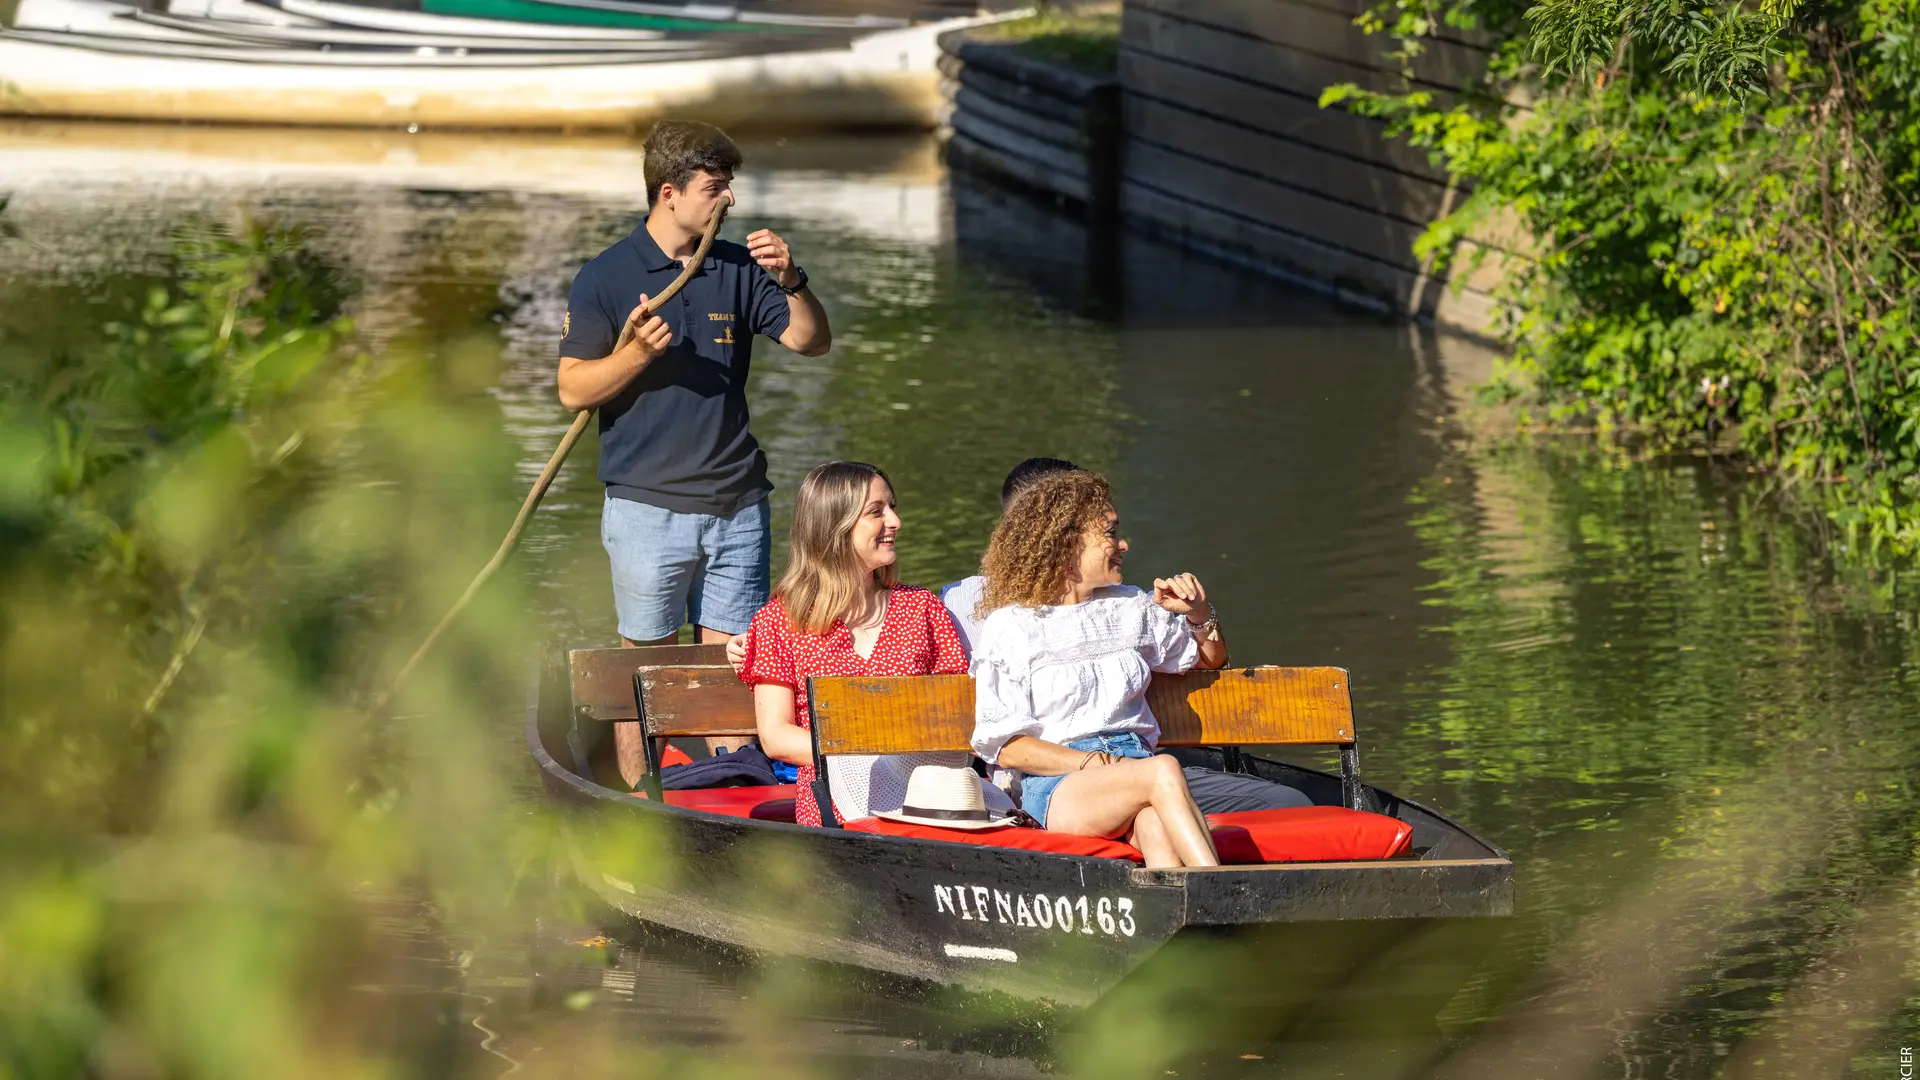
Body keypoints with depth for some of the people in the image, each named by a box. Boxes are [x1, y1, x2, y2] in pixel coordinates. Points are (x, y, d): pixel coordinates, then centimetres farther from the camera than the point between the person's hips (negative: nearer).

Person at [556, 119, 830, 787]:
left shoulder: (738, 269, 9)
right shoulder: (607, 277, -1)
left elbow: (812, 342, 5)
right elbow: (573, 389, -3)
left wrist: (791, 280, -13)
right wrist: (637, 353, -20)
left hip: (735, 503, 3)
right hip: (648, 503, -3)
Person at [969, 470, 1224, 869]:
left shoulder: (1130, 608, 21)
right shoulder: (1009, 628, 4)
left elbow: (1211, 658, 37)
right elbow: (1005, 746, -2)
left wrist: (1199, 614, 14)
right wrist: (1094, 764, -13)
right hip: (1055, 788, -4)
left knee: (1155, 823, -36)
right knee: (1162, 771, -35)